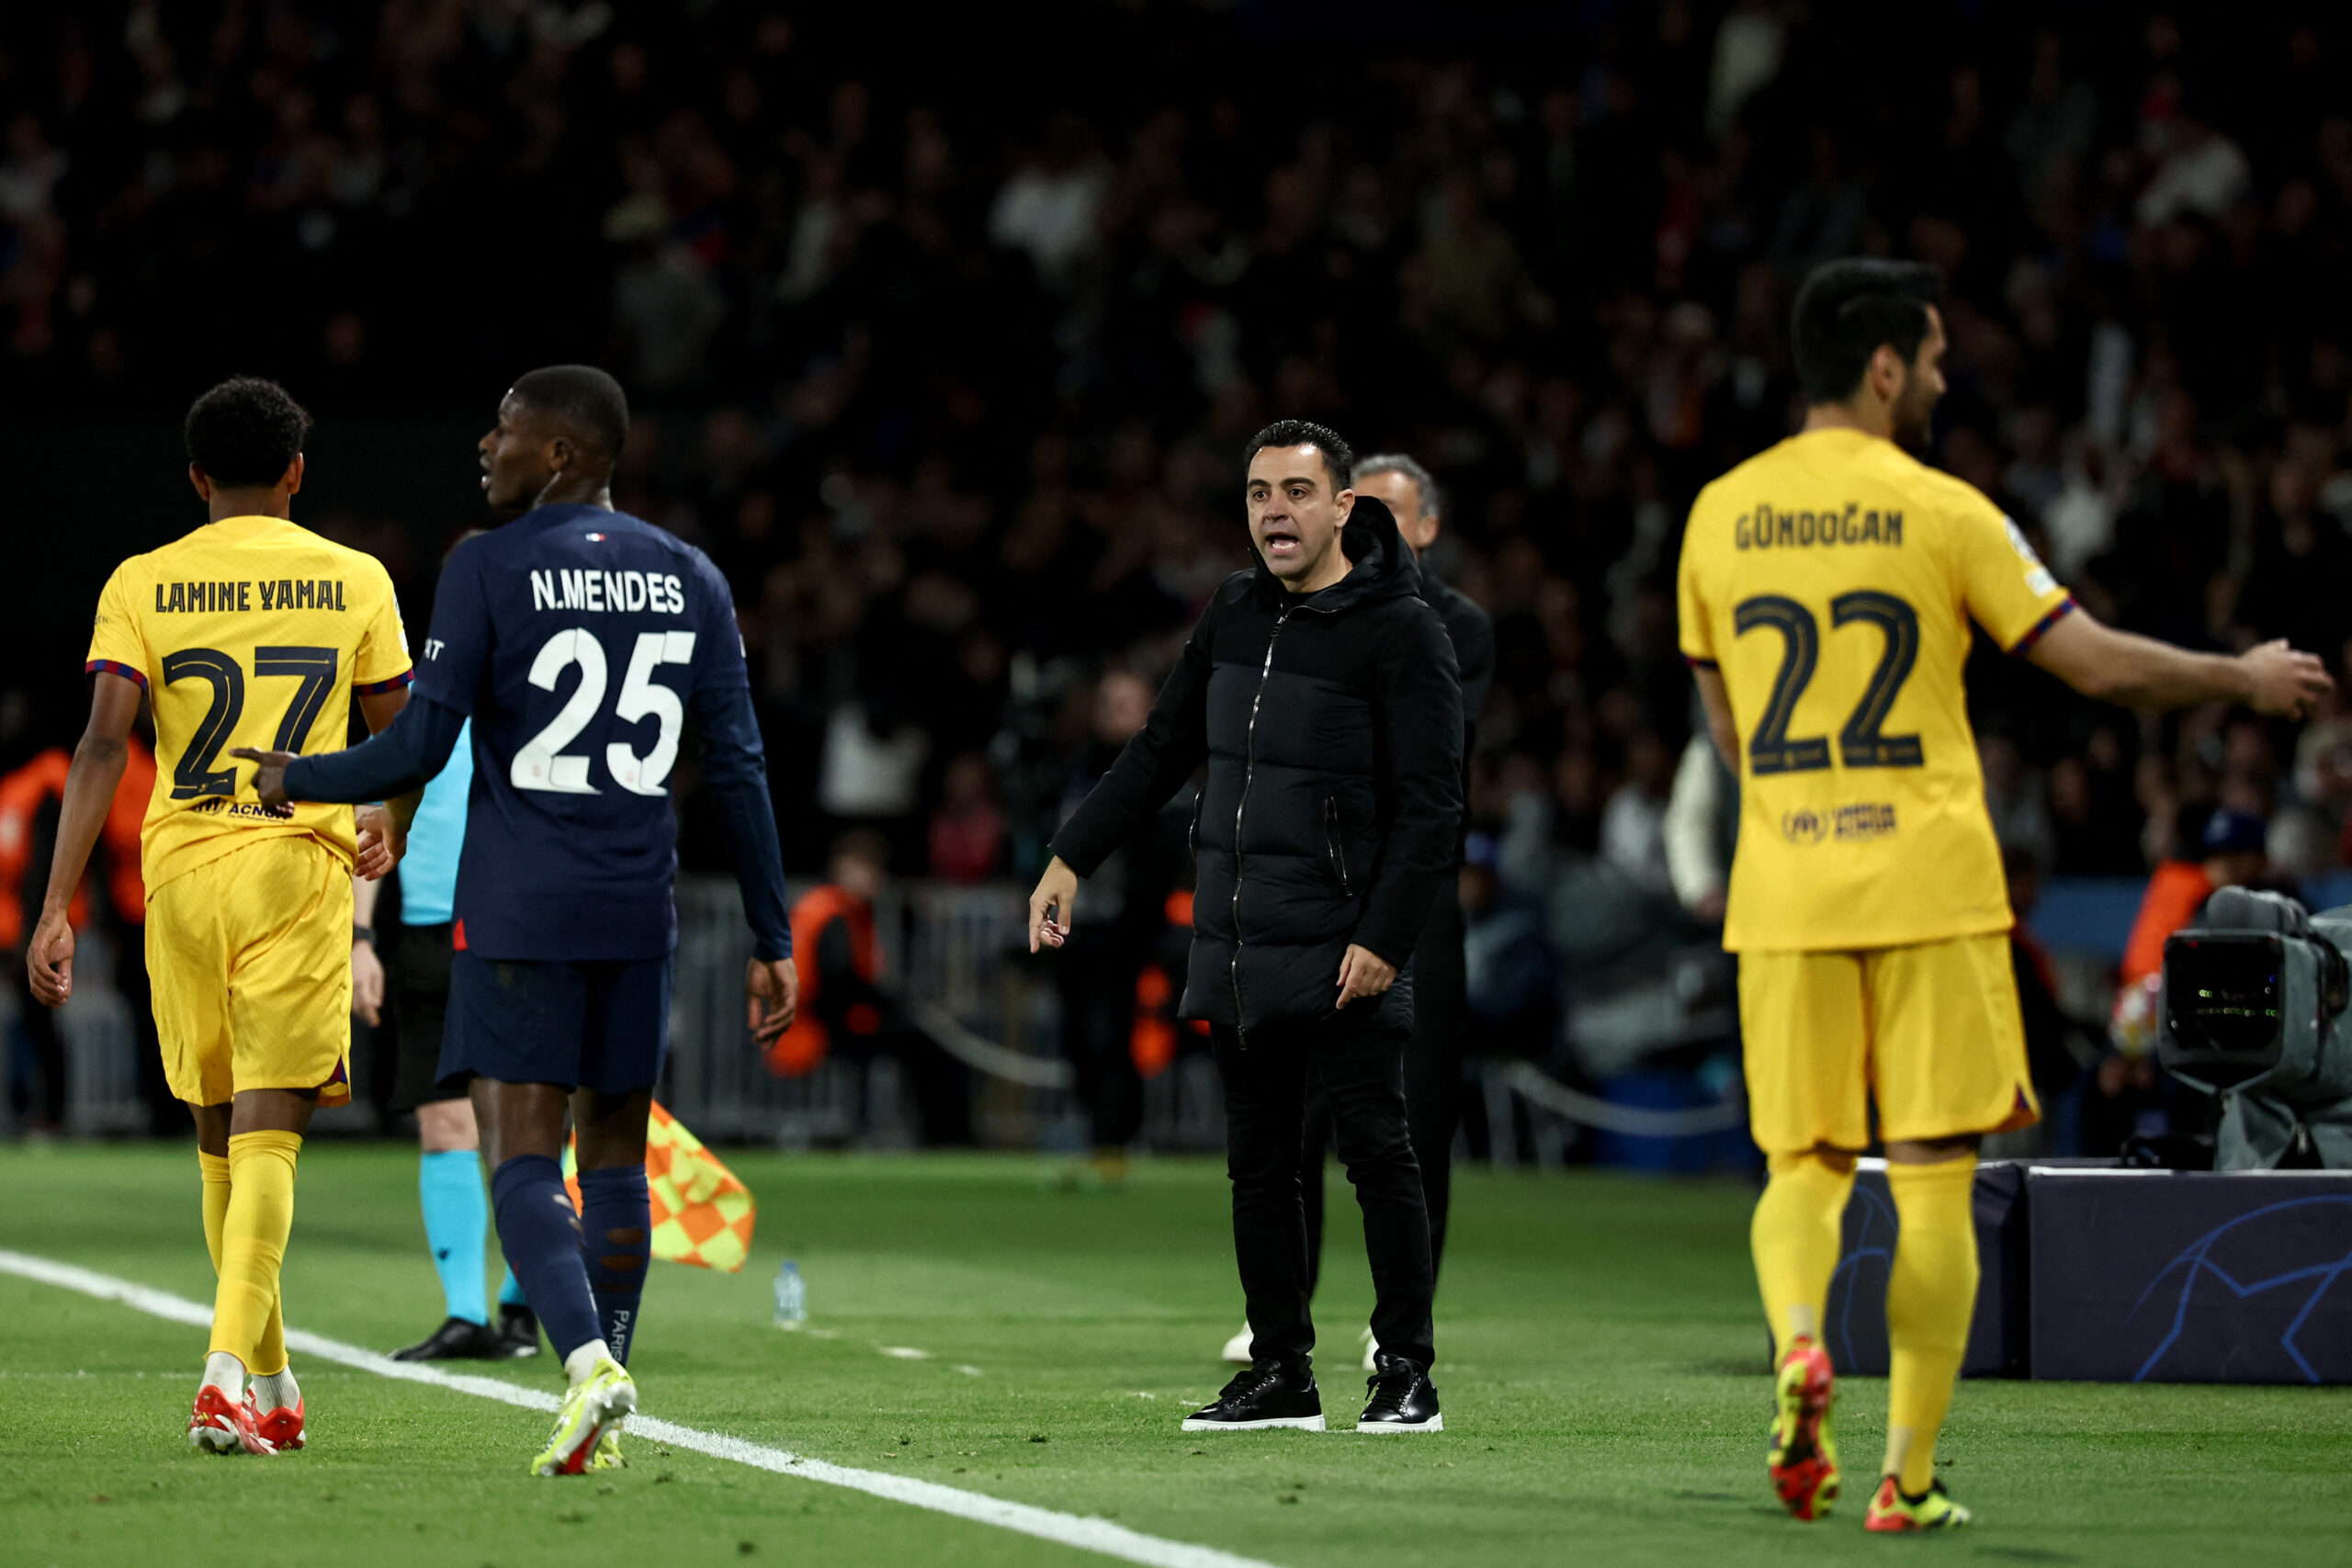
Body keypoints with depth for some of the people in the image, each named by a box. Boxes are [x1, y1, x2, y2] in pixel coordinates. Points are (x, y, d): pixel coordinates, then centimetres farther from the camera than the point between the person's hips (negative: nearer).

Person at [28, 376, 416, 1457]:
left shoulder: (141, 585, 1)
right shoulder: (354, 581, 2)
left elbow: (104, 744, -9)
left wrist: (56, 909, -11)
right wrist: (389, 831, 30)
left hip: (181, 872, 2)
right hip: (299, 872, -2)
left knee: (219, 1133, 15)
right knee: (268, 1136, -5)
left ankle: (272, 1386, 24)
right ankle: (228, 1370, -25)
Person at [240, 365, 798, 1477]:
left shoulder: (488, 570, -6)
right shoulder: (690, 581, 8)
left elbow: (418, 750, -8)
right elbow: (737, 770, 6)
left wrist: (294, 781, 9)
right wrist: (771, 940, 10)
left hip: (516, 913, -4)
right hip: (637, 909, 4)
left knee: (522, 1157, -5)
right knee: (615, 1152, 12)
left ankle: (588, 1359, -27)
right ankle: (604, 1418, 11)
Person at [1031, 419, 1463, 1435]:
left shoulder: (1401, 630, -8)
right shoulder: (1235, 614, 12)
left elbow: (1430, 807, -11)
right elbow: (1161, 750, 21)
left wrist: (1385, 938, -18)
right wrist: (1071, 859, 16)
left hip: (1342, 956, -7)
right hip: (1234, 952, 7)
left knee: (1376, 1154, -6)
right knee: (1257, 1164, 8)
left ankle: (1407, 1376, 0)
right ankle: (1280, 1376, 14)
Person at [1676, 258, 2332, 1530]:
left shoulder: (1719, 515, 6)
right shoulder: (1939, 513, -6)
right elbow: (2100, 664, -5)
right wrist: (2246, 679, 10)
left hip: (1783, 891, 3)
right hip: (1928, 888, -3)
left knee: (1802, 1165, 12)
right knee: (1934, 1183, 3)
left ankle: (1795, 1342, -18)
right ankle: (1909, 1475, 0)